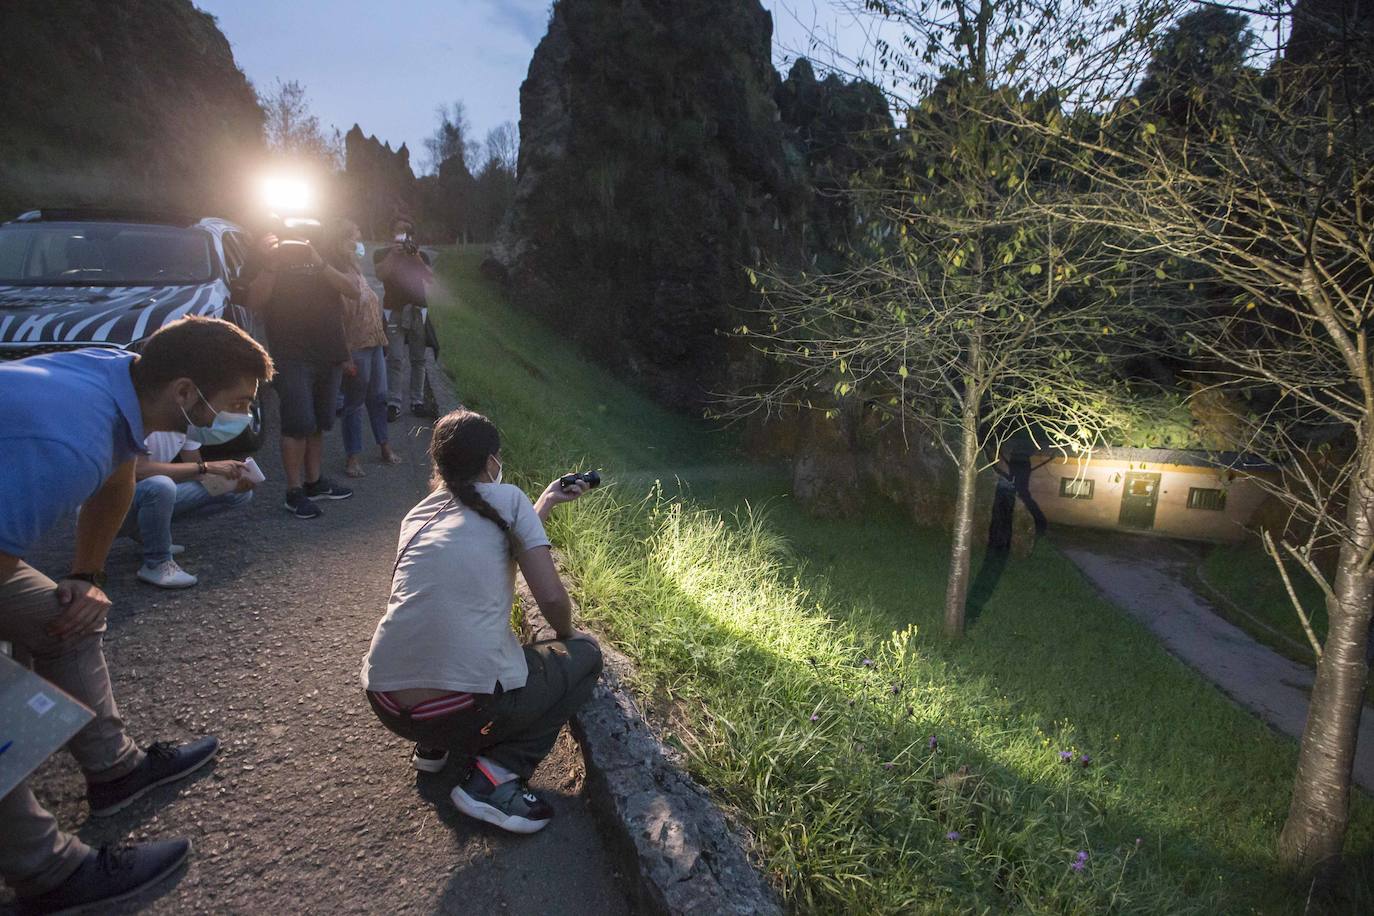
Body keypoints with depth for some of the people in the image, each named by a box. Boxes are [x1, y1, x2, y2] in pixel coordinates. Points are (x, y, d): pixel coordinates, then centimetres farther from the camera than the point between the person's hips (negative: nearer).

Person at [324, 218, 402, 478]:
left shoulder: (356, 272, 12)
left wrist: (382, 340, 15)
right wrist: (346, 356, -22)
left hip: (374, 344, 8)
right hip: (357, 348, -8)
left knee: (378, 398, 15)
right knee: (354, 403, 1)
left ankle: (386, 447, 27)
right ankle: (354, 458, 11)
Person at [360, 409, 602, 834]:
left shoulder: (419, 513, 16)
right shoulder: (505, 497, -1)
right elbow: (550, 596, -7)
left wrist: (545, 503, 39)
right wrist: (566, 633, 15)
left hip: (385, 703, 7)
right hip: (466, 706, -7)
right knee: (584, 655, 17)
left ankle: (432, 746, 23)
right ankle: (495, 776, 1)